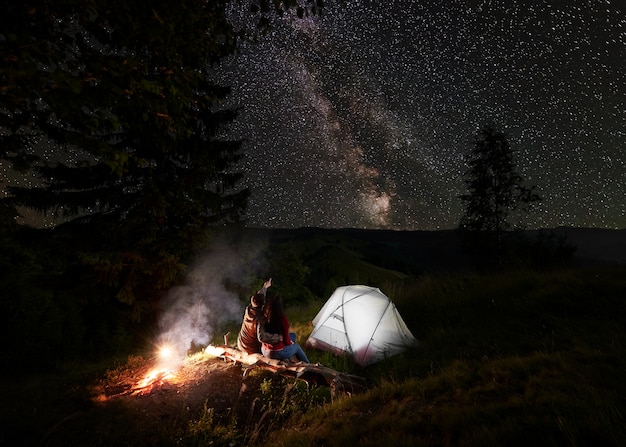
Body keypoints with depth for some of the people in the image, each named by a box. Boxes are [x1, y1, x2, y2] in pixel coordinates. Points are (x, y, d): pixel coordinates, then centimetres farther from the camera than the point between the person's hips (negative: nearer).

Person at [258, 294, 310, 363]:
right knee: (296, 346, 25)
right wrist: (291, 343, 9)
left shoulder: (263, 317, -9)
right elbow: (286, 340, -14)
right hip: (277, 354, -5)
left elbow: (260, 338, 6)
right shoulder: (283, 319, -24)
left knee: (292, 335, 22)